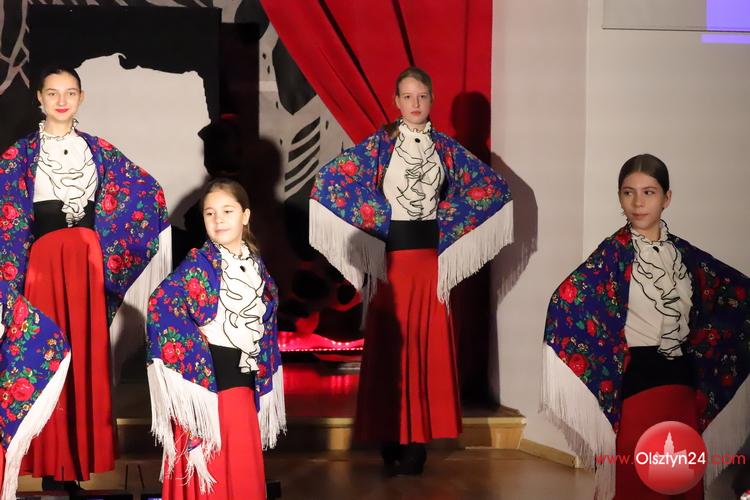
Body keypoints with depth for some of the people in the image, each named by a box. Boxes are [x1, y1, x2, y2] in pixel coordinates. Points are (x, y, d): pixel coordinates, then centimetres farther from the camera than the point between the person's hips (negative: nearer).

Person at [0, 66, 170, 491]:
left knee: (88, 356, 3)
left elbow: (148, 191, 14)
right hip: (43, 261, -3)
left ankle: (79, 461, 12)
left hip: (89, 261, 3)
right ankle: (52, 467, 3)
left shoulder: (99, 150, 11)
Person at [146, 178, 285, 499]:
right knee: (209, 469, -1)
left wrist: (264, 374, 13)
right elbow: (159, 305, -22)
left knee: (242, 465, 11)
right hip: (204, 376, -6)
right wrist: (193, 344, -17)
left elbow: (267, 317, 20)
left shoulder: (256, 265, 9)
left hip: (243, 378, 6)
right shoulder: (199, 263, -10)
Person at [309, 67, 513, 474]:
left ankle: (419, 438, 7)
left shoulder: (446, 147, 8)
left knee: (428, 342, 2)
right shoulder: (381, 143, 0)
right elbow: (333, 178, -7)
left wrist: (448, 222, 4)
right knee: (391, 343, 0)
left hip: (432, 254, 3)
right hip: (390, 253, -2)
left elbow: (493, 186, 12)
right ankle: (391, 439, 5)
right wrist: (375, 221, -7)